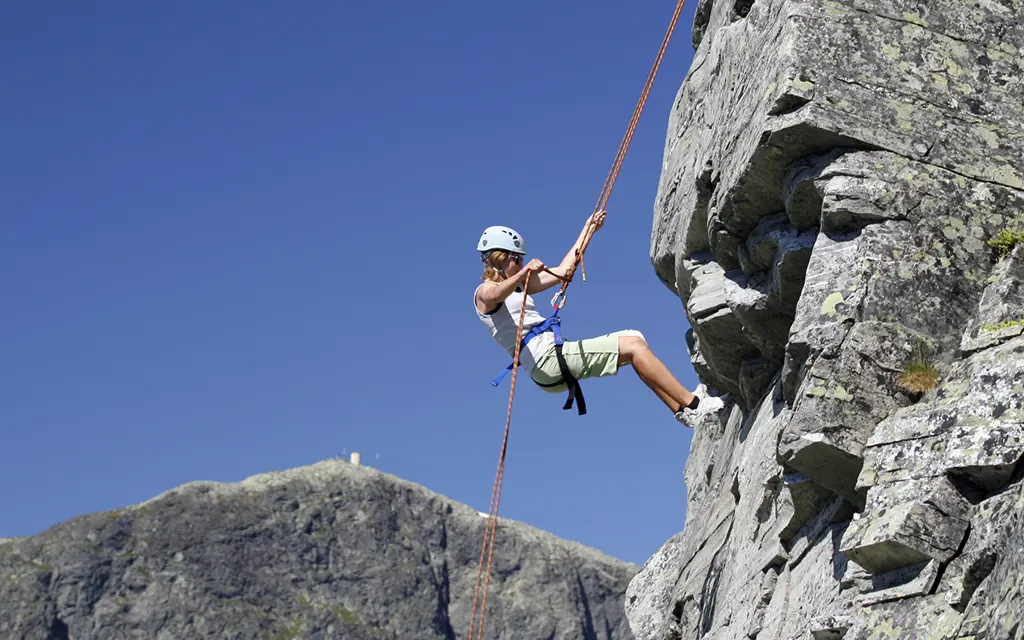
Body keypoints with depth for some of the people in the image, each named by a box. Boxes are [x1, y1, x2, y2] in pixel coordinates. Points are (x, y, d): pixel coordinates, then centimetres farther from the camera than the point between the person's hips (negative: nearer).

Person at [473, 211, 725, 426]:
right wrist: (523, 273, -47)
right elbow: (497, 295, -28)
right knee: (633, 345, -15)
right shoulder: (485, 291, -1)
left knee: (634, 340, 6)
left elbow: (562, 271, 27)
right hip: (547, 359, -10)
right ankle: (693, 404, -14)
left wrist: (588, 229, 28)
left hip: (555, 353, 10)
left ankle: (683, 409, 2)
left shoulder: (517, 283, 26)